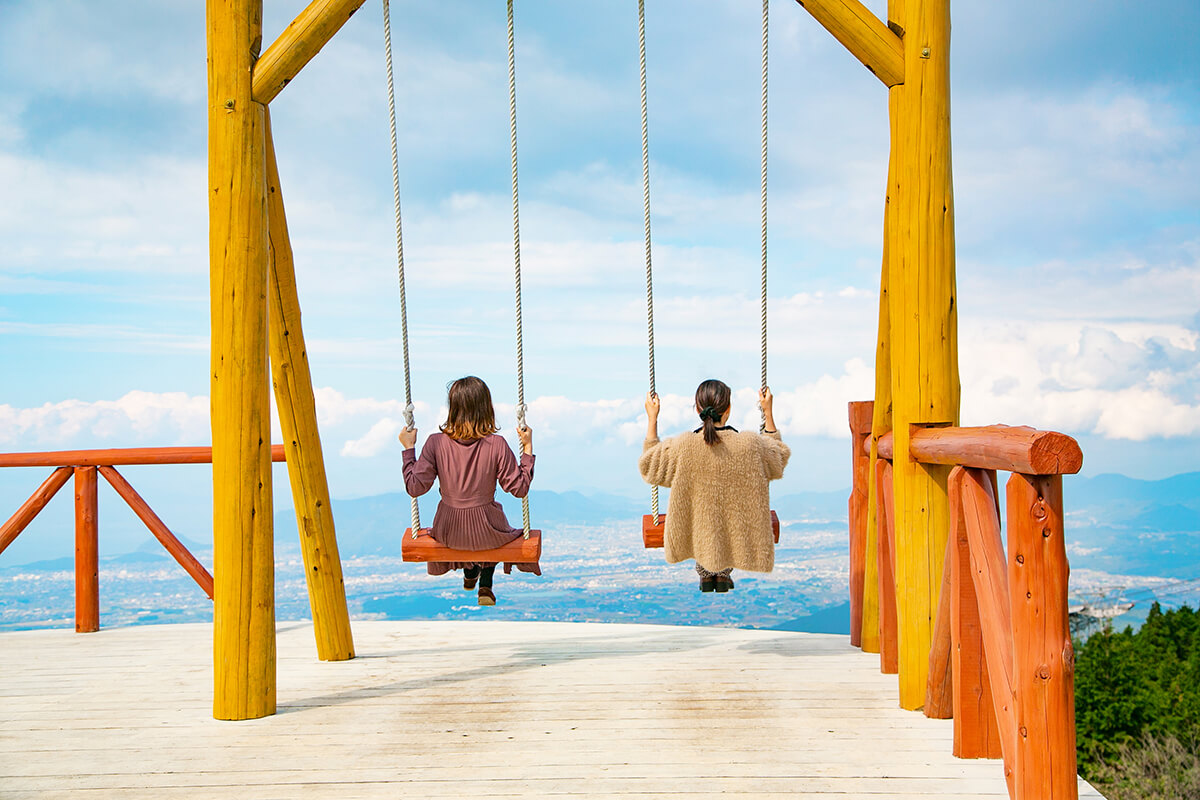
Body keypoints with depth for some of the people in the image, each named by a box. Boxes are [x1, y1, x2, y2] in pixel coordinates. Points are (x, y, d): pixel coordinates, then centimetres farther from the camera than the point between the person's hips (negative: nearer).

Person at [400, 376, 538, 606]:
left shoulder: (436, 443, -17)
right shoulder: (496, 445, -21)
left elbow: (415, 487, -13)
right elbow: (519, 488, -13)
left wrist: (409, 448, -3)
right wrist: (527, 448, -7)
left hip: (448, 533, 1)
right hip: (486, 532, -1)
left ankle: (469, 573, 59)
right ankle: (485, 586, 32)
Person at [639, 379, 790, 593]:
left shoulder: (682, 447, -26)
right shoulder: (750, 444, -24)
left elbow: (648, 465, -5)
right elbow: (779, 456, 0)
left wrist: (652, 418, 0)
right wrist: (769, 413, 4)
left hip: (698, 534, 0)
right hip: (738, 535, 0)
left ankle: (705, 575, 49)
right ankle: (723, 574, 47)